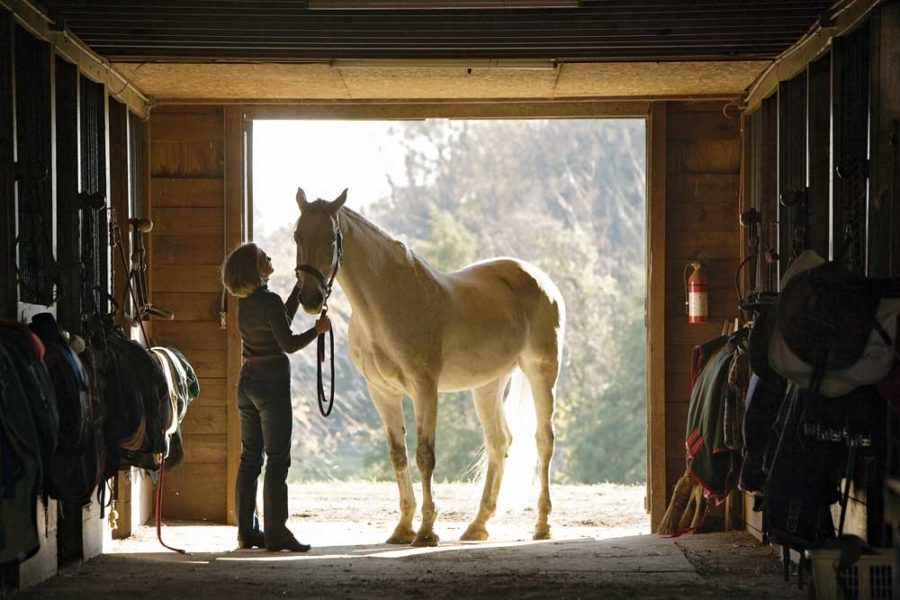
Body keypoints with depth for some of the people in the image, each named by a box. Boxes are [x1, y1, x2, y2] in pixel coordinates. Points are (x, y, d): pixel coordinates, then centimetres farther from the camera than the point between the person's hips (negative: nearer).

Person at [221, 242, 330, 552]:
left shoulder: (246, 302, 8)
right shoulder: (269, 301, -17)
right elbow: (288, 344, -16)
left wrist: (300, 286, 21)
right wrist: (317, 330, -2)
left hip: (247, 383, 8)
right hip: (272, 384, -8)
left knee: (249, 459, 11)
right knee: (277, 460, -3)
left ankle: (247, 530, 14)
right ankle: (275, 532, -3)